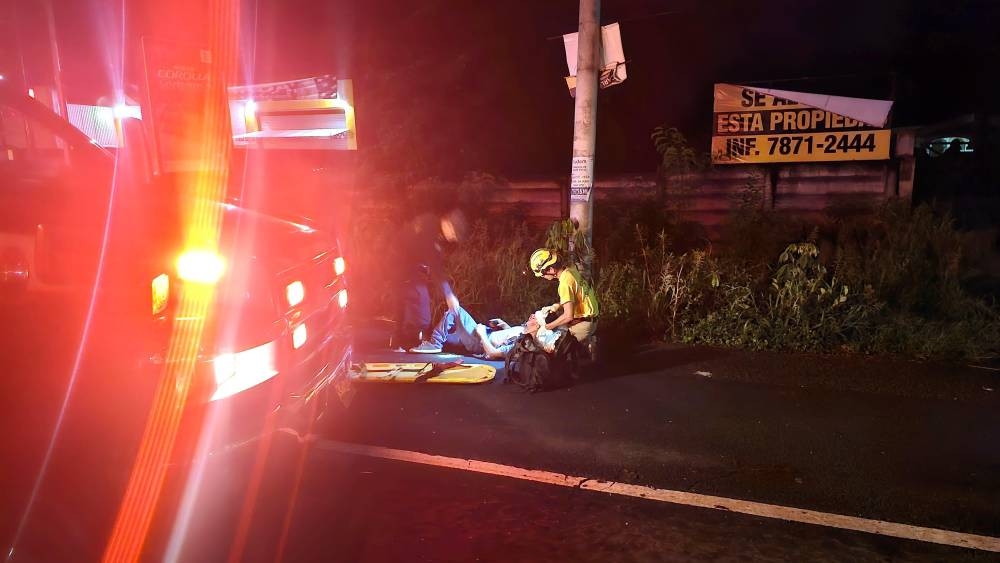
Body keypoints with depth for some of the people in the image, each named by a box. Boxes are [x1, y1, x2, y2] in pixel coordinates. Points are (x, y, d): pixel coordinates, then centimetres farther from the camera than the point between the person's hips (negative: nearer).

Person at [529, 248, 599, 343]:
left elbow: (568, 316, -26)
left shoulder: (565, 282, -24)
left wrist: (548, 327, -14)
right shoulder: (570, 269, 2)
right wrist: (557, 306, 6)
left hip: (582, 325, -9)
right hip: (590, 319, 9)